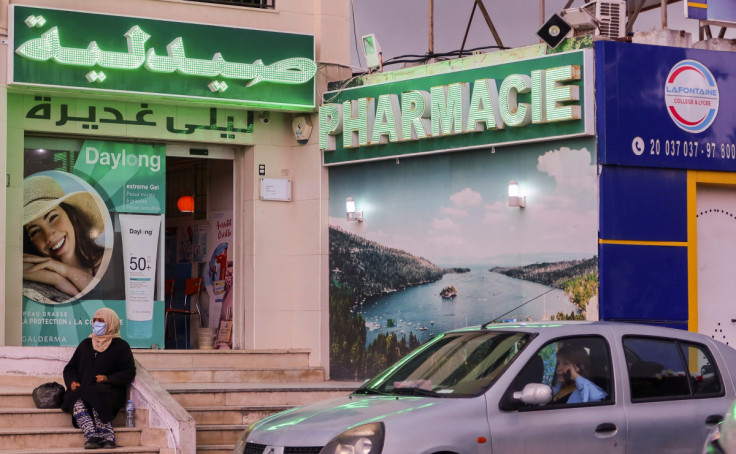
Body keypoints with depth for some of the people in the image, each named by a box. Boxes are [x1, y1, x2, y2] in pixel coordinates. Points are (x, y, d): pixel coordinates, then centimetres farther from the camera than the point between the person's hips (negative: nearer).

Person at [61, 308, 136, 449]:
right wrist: (72, 382, 2)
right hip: (82, 390, 3)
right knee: (77, 402, -33)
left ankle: (107, 437, -46)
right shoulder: (85, 344, 26)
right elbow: (70, 368, 25)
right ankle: (91, 436, -50)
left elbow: (129, 373, 2)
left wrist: (108, 378, -15)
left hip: (110, 390, -3)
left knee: (96, 397, -39)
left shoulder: (120, 346, 12)